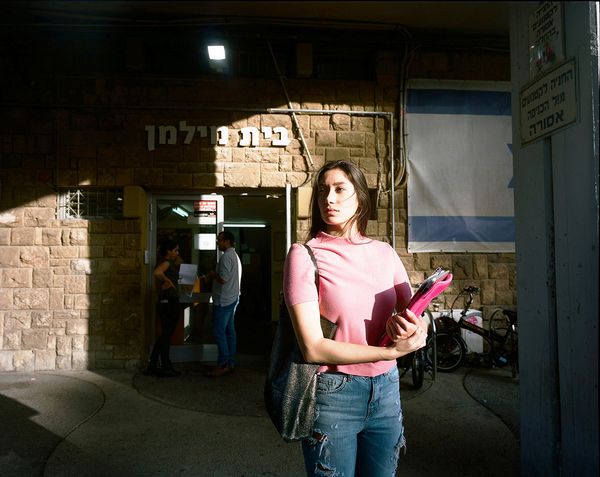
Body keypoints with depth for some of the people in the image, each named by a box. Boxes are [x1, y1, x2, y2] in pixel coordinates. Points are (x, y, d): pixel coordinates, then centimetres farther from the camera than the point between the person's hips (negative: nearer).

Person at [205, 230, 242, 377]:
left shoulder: (226, 257, -16)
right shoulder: (235, 256, 17)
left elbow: (223, 279, -22)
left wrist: (212, 275, -5)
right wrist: (215, 275, 16)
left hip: (223, 300, -10)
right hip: (233, 298, 10)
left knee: (219, 332, -5)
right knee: (230, 331, 11)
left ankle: (223, 365, -2)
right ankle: (231, 363, 16)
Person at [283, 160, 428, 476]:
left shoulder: (384, 253, 2)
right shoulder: (305, 255, -12)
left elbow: (418, 317, 4)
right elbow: (312, 348, -18)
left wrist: (409, 325, -19)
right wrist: (392, 350, -19)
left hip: (386, 390, 4)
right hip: (333, 394, -4)